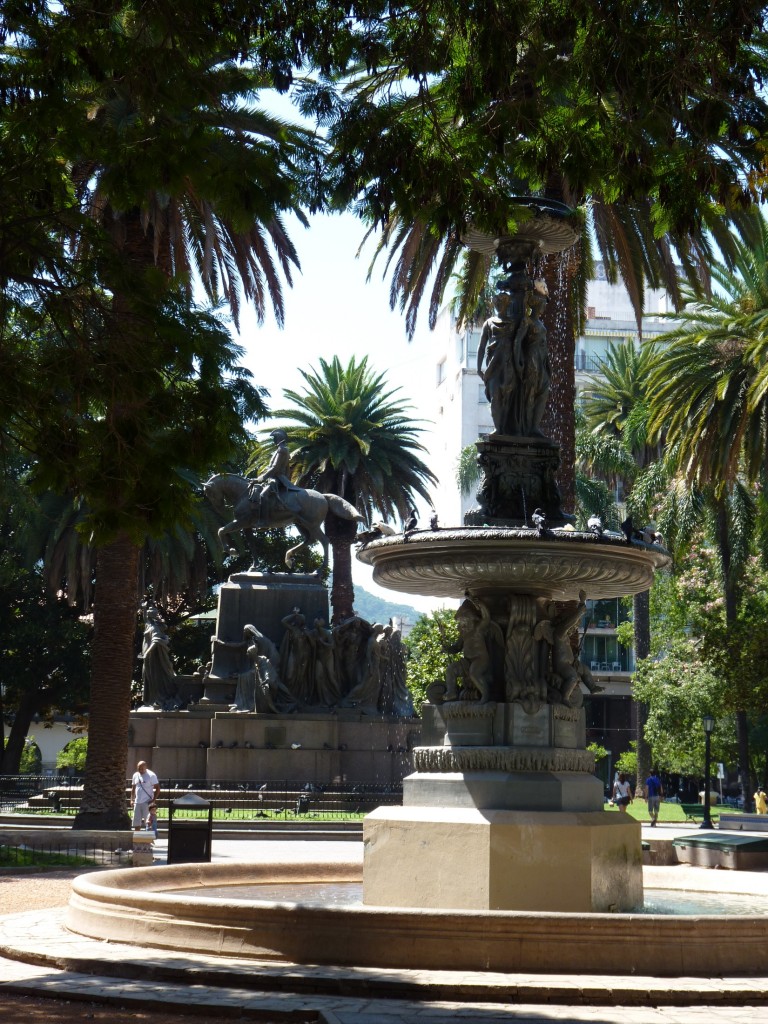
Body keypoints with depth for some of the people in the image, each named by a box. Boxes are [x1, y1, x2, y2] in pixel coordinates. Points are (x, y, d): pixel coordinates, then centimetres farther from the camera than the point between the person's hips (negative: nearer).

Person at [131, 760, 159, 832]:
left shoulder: (151, 775, -7)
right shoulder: (135, 775, 10)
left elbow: (157, 788, -8)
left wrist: (153, 800, -14)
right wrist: (132, 799, 10)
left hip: (147, 802, -6)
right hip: (137, 802, 6)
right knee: (136, 823, 6)